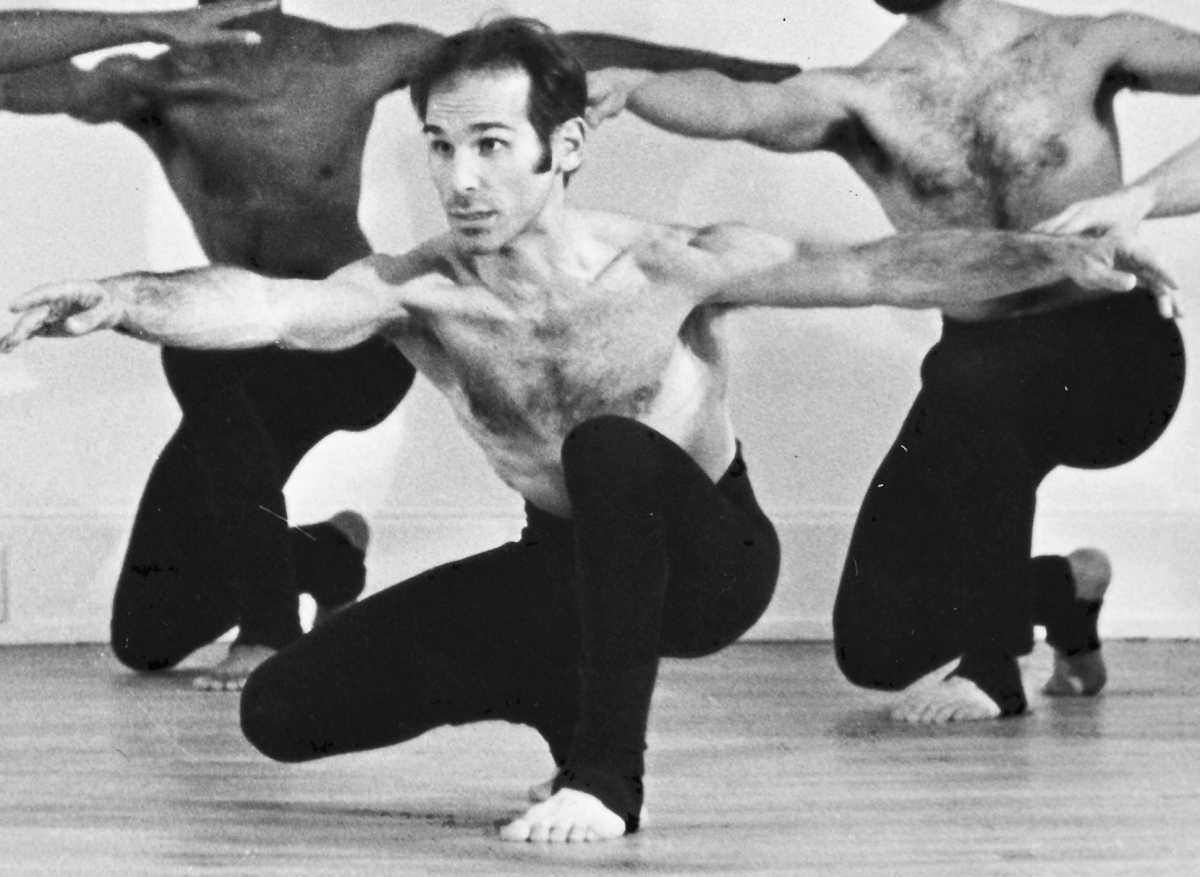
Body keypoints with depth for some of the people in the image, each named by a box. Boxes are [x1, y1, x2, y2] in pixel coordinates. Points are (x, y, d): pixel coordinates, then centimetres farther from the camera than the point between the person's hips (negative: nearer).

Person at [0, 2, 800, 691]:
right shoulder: (156, 85, -8)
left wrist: (732, 68, -4)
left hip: (361, 345, -3)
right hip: (243, 379, 3)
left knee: (200, 351, -36)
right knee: (146, 640, 3)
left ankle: (270, 624, -26)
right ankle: (329, 555, 31)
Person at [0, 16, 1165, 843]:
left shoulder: (669, 267, -25)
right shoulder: (413, 295, -21)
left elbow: (881, 269, -29)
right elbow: (261, 305, -40)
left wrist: (1050, 255, -43)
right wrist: (123, 300, -60)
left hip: (704, 559, -4)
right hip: (572, 564, 4)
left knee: (611, 451, -39)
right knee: (285, 709, -4)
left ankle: (607, 775, -26)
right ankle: (572, 697, 13)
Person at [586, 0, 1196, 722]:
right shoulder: (859, 99, -3)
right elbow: (739, 108, -23)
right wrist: (630, 87, -43)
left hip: (1118, 351, -4)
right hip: (980, 382, 4)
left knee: (965, 378, -37)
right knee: (874, 648, -4)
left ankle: (996, 667, -22)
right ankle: (1066, 587, 26)